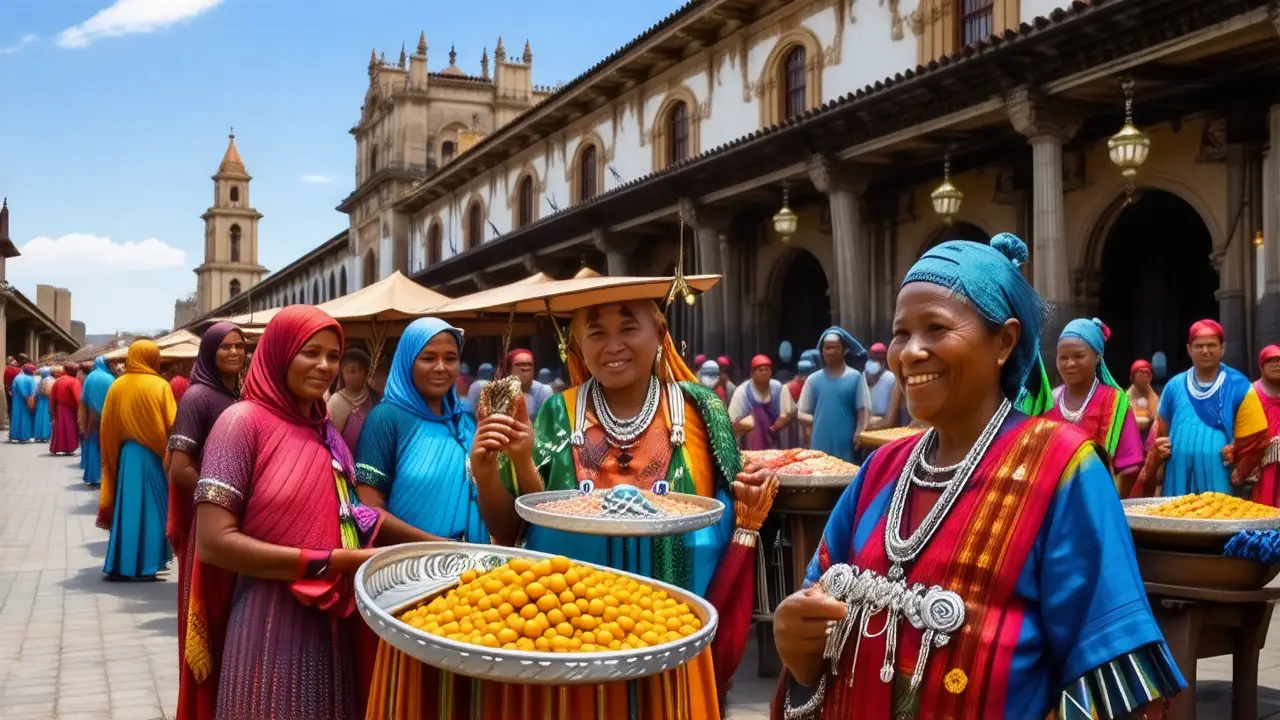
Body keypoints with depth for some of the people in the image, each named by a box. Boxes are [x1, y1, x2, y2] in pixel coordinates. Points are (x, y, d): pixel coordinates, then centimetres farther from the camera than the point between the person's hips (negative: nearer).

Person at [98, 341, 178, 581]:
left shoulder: (117, 386, 1)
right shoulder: (159, 386, -11)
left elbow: (107, 426, 5)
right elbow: (172, 425, -11)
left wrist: (112, 457, 15)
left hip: (125, 454, 4)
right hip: (152, 455, -4)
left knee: (126, 508, 9)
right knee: (151, 507, 4)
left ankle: (120, 564, 10)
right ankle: (146, 565, 4)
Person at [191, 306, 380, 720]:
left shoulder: (328, 434, 12)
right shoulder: (245, 422, -9)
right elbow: (213, 542, -17)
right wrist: (329, 562, -18)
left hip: (332, 626, 7)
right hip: (269, 629, -6)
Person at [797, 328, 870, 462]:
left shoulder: (855, 377, 0)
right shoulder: (813, 379, 8)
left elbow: (863, 412, -1)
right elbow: (802, 414, 13)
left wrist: (858, 436, -11)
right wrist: (818, 421, -3)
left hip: (846, 449, -2)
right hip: (820, 448, 3)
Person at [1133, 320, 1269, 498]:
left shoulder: (1239, 387, -1)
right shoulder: (1174, 386, 9)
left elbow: (1255, 439, -1)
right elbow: (1161, 431, 18)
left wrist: (1239, 473, -7)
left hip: (1219, 482, -3)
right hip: (1179, 481, 3)